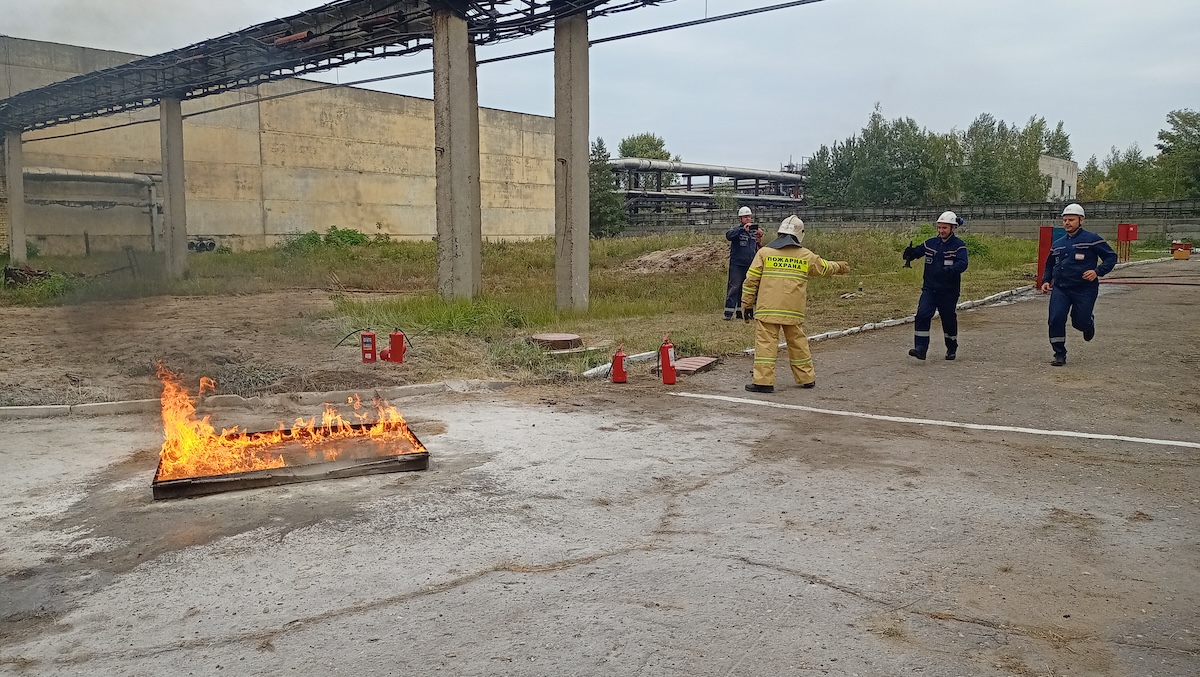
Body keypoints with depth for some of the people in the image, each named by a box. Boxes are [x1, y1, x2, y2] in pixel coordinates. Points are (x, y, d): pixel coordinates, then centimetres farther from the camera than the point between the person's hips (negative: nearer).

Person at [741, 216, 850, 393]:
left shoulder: (764, 252, 0)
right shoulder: (806, 256, 7)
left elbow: (751, 280, -1)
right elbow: (825, 268, 25)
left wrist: (747, 304, 7)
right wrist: (841, 267, 47)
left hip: (768, 309, -3)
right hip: (794, 311, 3)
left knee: (766, 343, -2)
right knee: (798, 343, 16)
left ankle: (763, 381, -7)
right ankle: (807, 378, 27)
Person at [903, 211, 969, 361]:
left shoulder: (959, 245, -7)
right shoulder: (930, 243, 6)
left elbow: (962, 264, -21)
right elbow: (917, 252, 17)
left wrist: (949, 270, -41)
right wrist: (910, 254, -8)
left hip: (949, 291, -3)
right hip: (929, 288, 3)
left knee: (949, 320, 10)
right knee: (922, 315, -14)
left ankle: (952, 349, 32)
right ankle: (921, 348, -14)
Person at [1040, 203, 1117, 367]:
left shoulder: (1091, 239, -3)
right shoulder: (1057, 244, 14)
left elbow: (1111, 257, -2)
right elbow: (1049, 265, 26)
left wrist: (1098, 271, -16)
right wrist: (1046, 281, 10)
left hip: (1084, 290, -4)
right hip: (1060, 289, 4)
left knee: (1080, 322, 0)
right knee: (1055, 319, -11)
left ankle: (1089, 323, 41)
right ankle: (1059, 354, 1)